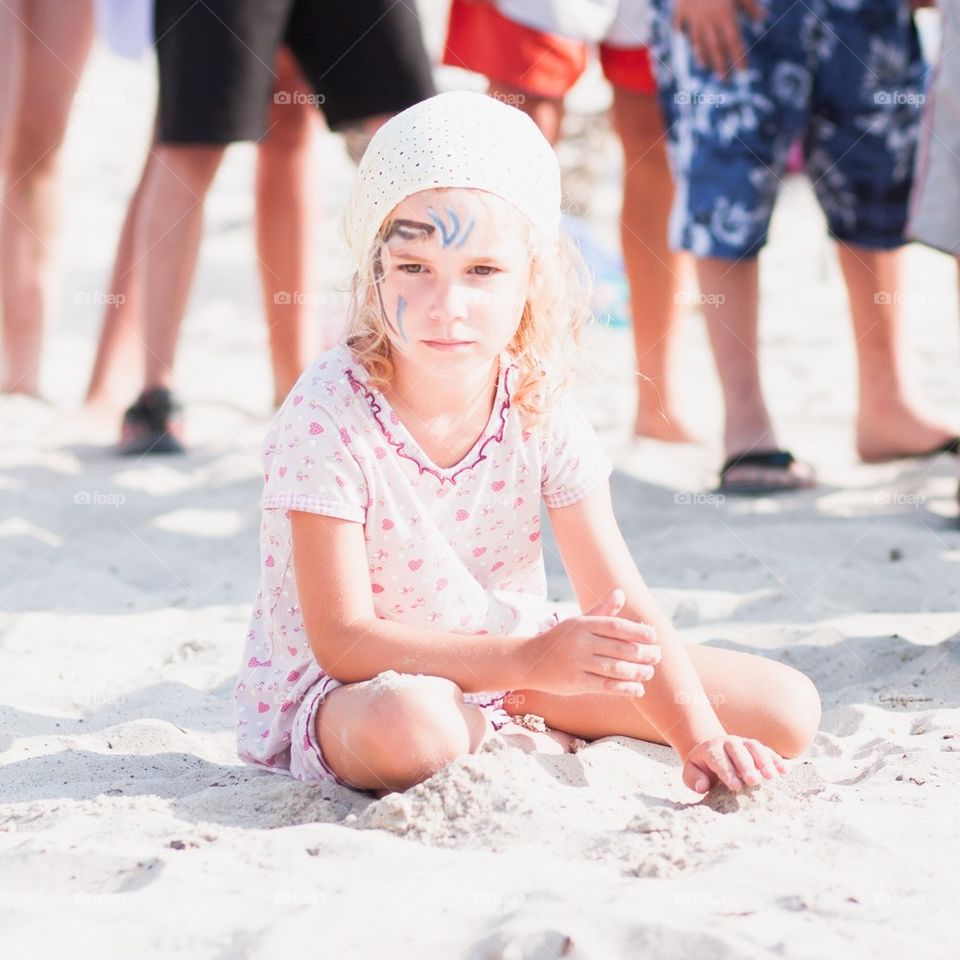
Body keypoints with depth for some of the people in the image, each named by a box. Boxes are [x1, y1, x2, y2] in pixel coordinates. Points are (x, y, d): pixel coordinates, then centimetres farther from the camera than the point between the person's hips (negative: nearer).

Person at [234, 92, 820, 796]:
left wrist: (699, 738, -26)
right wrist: (531, 659, -39)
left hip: (510, 669, 5)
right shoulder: (330, 413, -24)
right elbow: (342, 640, -28)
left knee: (788, 711, -2)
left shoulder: (540, 408, -10)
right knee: (409, 726, -44)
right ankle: (522, 742, -10)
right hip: (342, 694, -5)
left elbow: (623, 608, -10)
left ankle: (520, 731, 6)